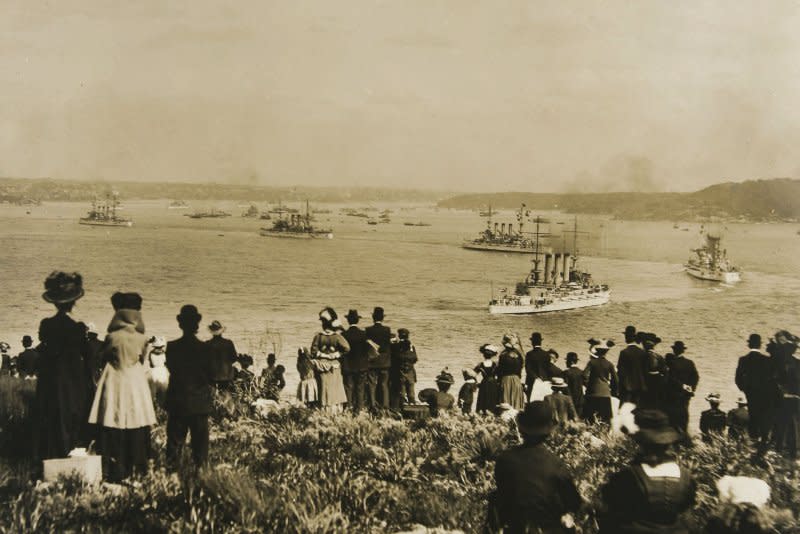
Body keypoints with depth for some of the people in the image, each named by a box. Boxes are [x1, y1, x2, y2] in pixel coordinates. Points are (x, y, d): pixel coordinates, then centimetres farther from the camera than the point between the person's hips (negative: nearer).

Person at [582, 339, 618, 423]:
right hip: (606, 394, 2)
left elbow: (585, 376, -13)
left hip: (593, 394, -2)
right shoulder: (609, 364, 2)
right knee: (606, 419, 6)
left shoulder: (592, 362, -5)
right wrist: (614, 392, 16)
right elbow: (614, 379, 4)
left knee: (589, 417, 2)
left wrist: (588, 386, 5)